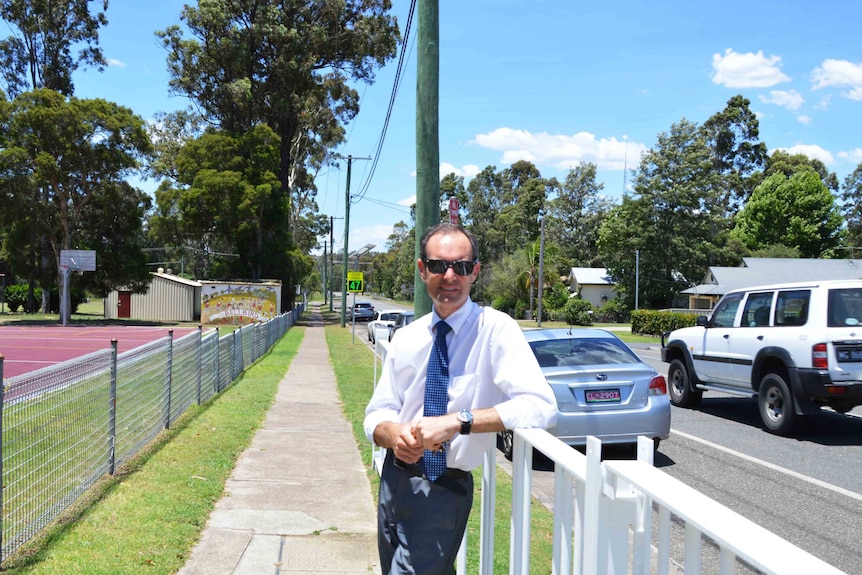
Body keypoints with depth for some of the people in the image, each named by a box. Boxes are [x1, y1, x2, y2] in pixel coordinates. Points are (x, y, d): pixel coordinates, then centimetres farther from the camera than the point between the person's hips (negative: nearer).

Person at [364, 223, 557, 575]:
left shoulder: (495, 329, -14)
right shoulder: (406, 338, 3)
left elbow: (541, 406, -26)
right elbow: (377, 415, 4)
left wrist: (457, 422, -33)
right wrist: (394, 434, -20)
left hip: (444, 489, -5)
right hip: (394, 478, 6)